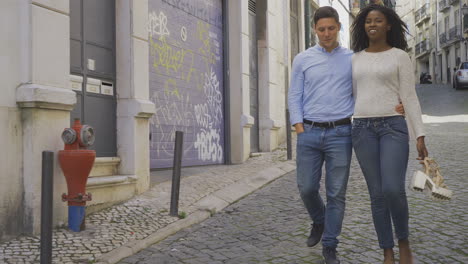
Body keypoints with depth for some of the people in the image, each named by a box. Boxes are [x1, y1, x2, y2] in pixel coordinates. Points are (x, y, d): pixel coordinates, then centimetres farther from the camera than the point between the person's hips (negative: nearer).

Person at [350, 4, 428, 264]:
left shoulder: (400, 57, 5)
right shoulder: (356, 59, 14)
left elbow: (410, 97, 0)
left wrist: (420, 136, -8)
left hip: (393, 127, -3)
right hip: (363, 129, 3)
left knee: (393, 190, -18)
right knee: (377, 194, 1)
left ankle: (403, 240, 11)